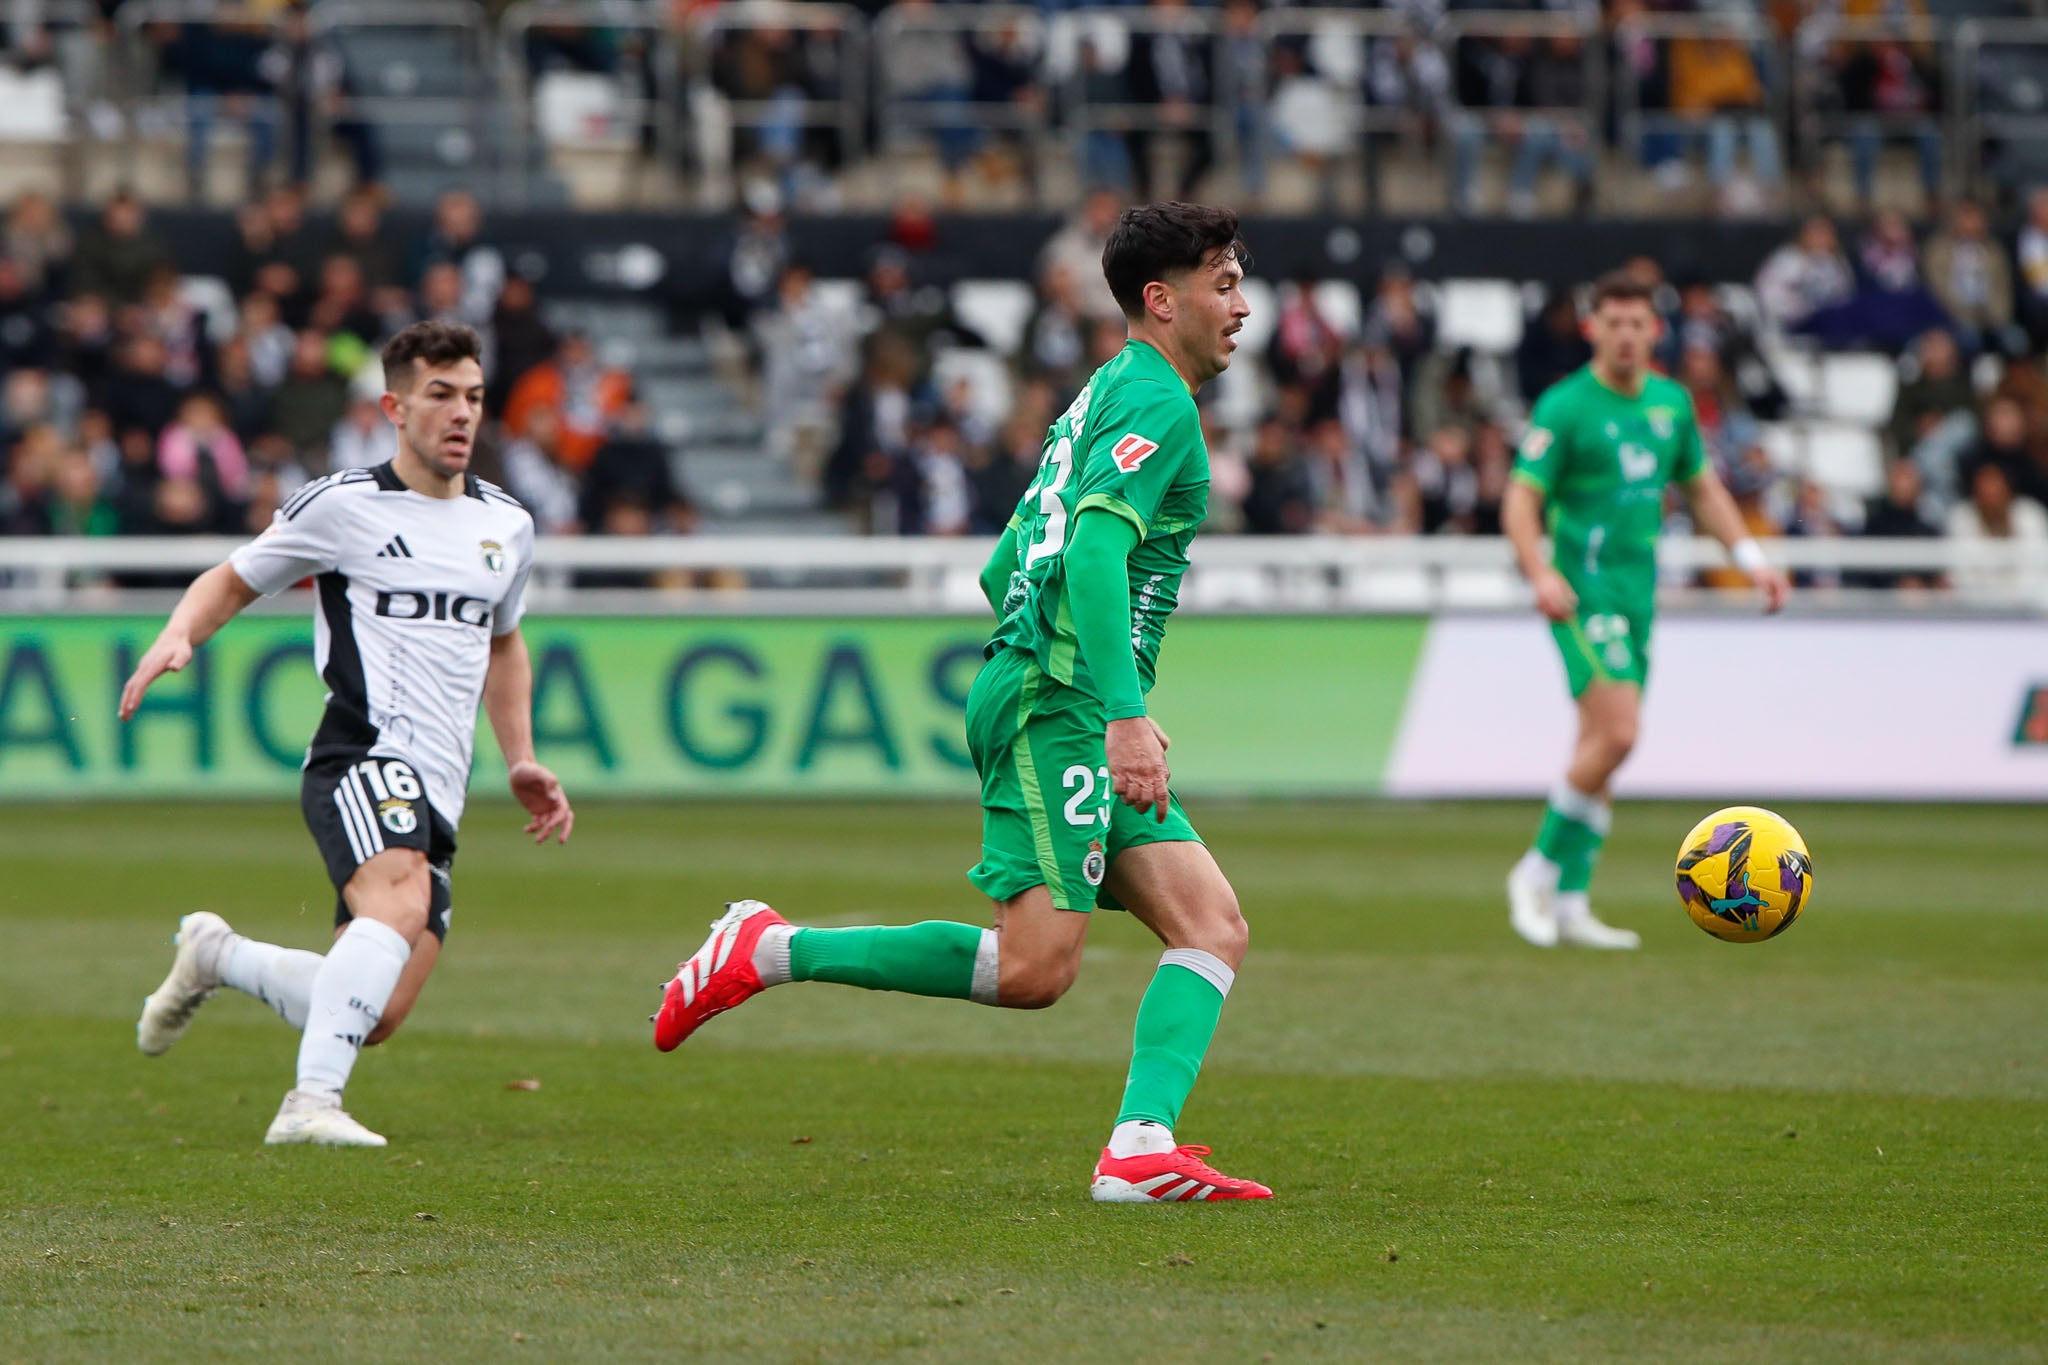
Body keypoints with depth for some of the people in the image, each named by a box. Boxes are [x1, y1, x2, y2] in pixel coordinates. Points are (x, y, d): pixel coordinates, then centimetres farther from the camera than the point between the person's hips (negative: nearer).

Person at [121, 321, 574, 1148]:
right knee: (400, 905, -36)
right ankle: (311, 1103, -40)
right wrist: (177, 637, -9)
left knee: (375, 1017, -1)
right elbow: (232, 582, 11)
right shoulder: (342, 506, 0)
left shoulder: (507, 527, 17)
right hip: (363, 760, -6)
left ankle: (216, 957, 25)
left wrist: (521, 762, 24)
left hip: (435, 795, 6)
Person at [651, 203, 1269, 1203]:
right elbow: (1093, 551, -23)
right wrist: (1122, 715, -29)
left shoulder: (1107, 396, 24)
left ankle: (1139, 1150, -17)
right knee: (1034, 967, -16)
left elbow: (1004, 570, 28)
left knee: (1214, 930, -3)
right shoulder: (1155, 400, -7)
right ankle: (773, 952, -7)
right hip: (1055, 708, -10)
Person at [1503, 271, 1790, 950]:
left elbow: (1702, 486, 25)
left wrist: (1751, 557, 14)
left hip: (1639, 589, 7)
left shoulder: (1672, 403, 12)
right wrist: (1541, 574, -29)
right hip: (1585, 588, -7)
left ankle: (1569, 902, 10)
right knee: (1615, 734, -20)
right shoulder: (1565, 407, -8)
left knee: (1600, 744, 6)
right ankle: (1540, 869, -5)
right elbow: (1521, 499, -12)